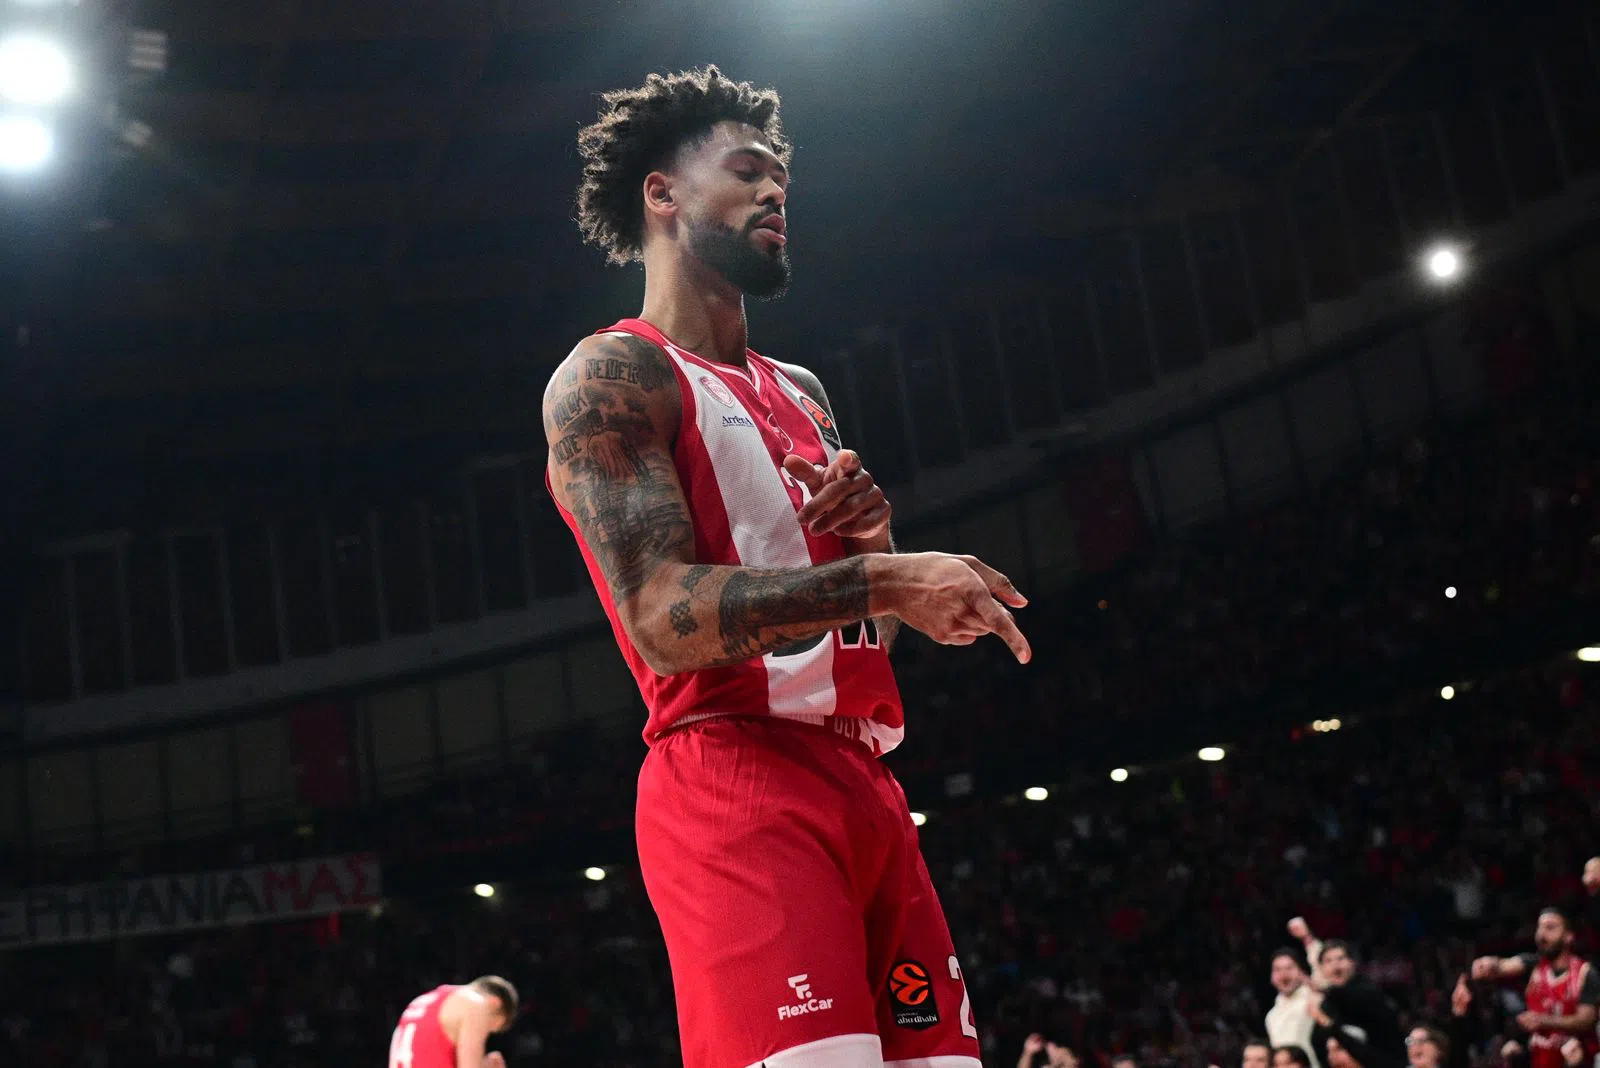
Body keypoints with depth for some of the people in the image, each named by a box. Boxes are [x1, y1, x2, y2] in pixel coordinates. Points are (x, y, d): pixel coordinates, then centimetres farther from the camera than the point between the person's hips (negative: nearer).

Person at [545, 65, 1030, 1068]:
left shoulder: (802, 396, 23)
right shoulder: (614, 374, -3)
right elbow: (663, 618, -16)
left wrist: (872, 528, 3)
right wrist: (882, 577, -22)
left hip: (866, 785, 8)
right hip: (736, 783, -8)